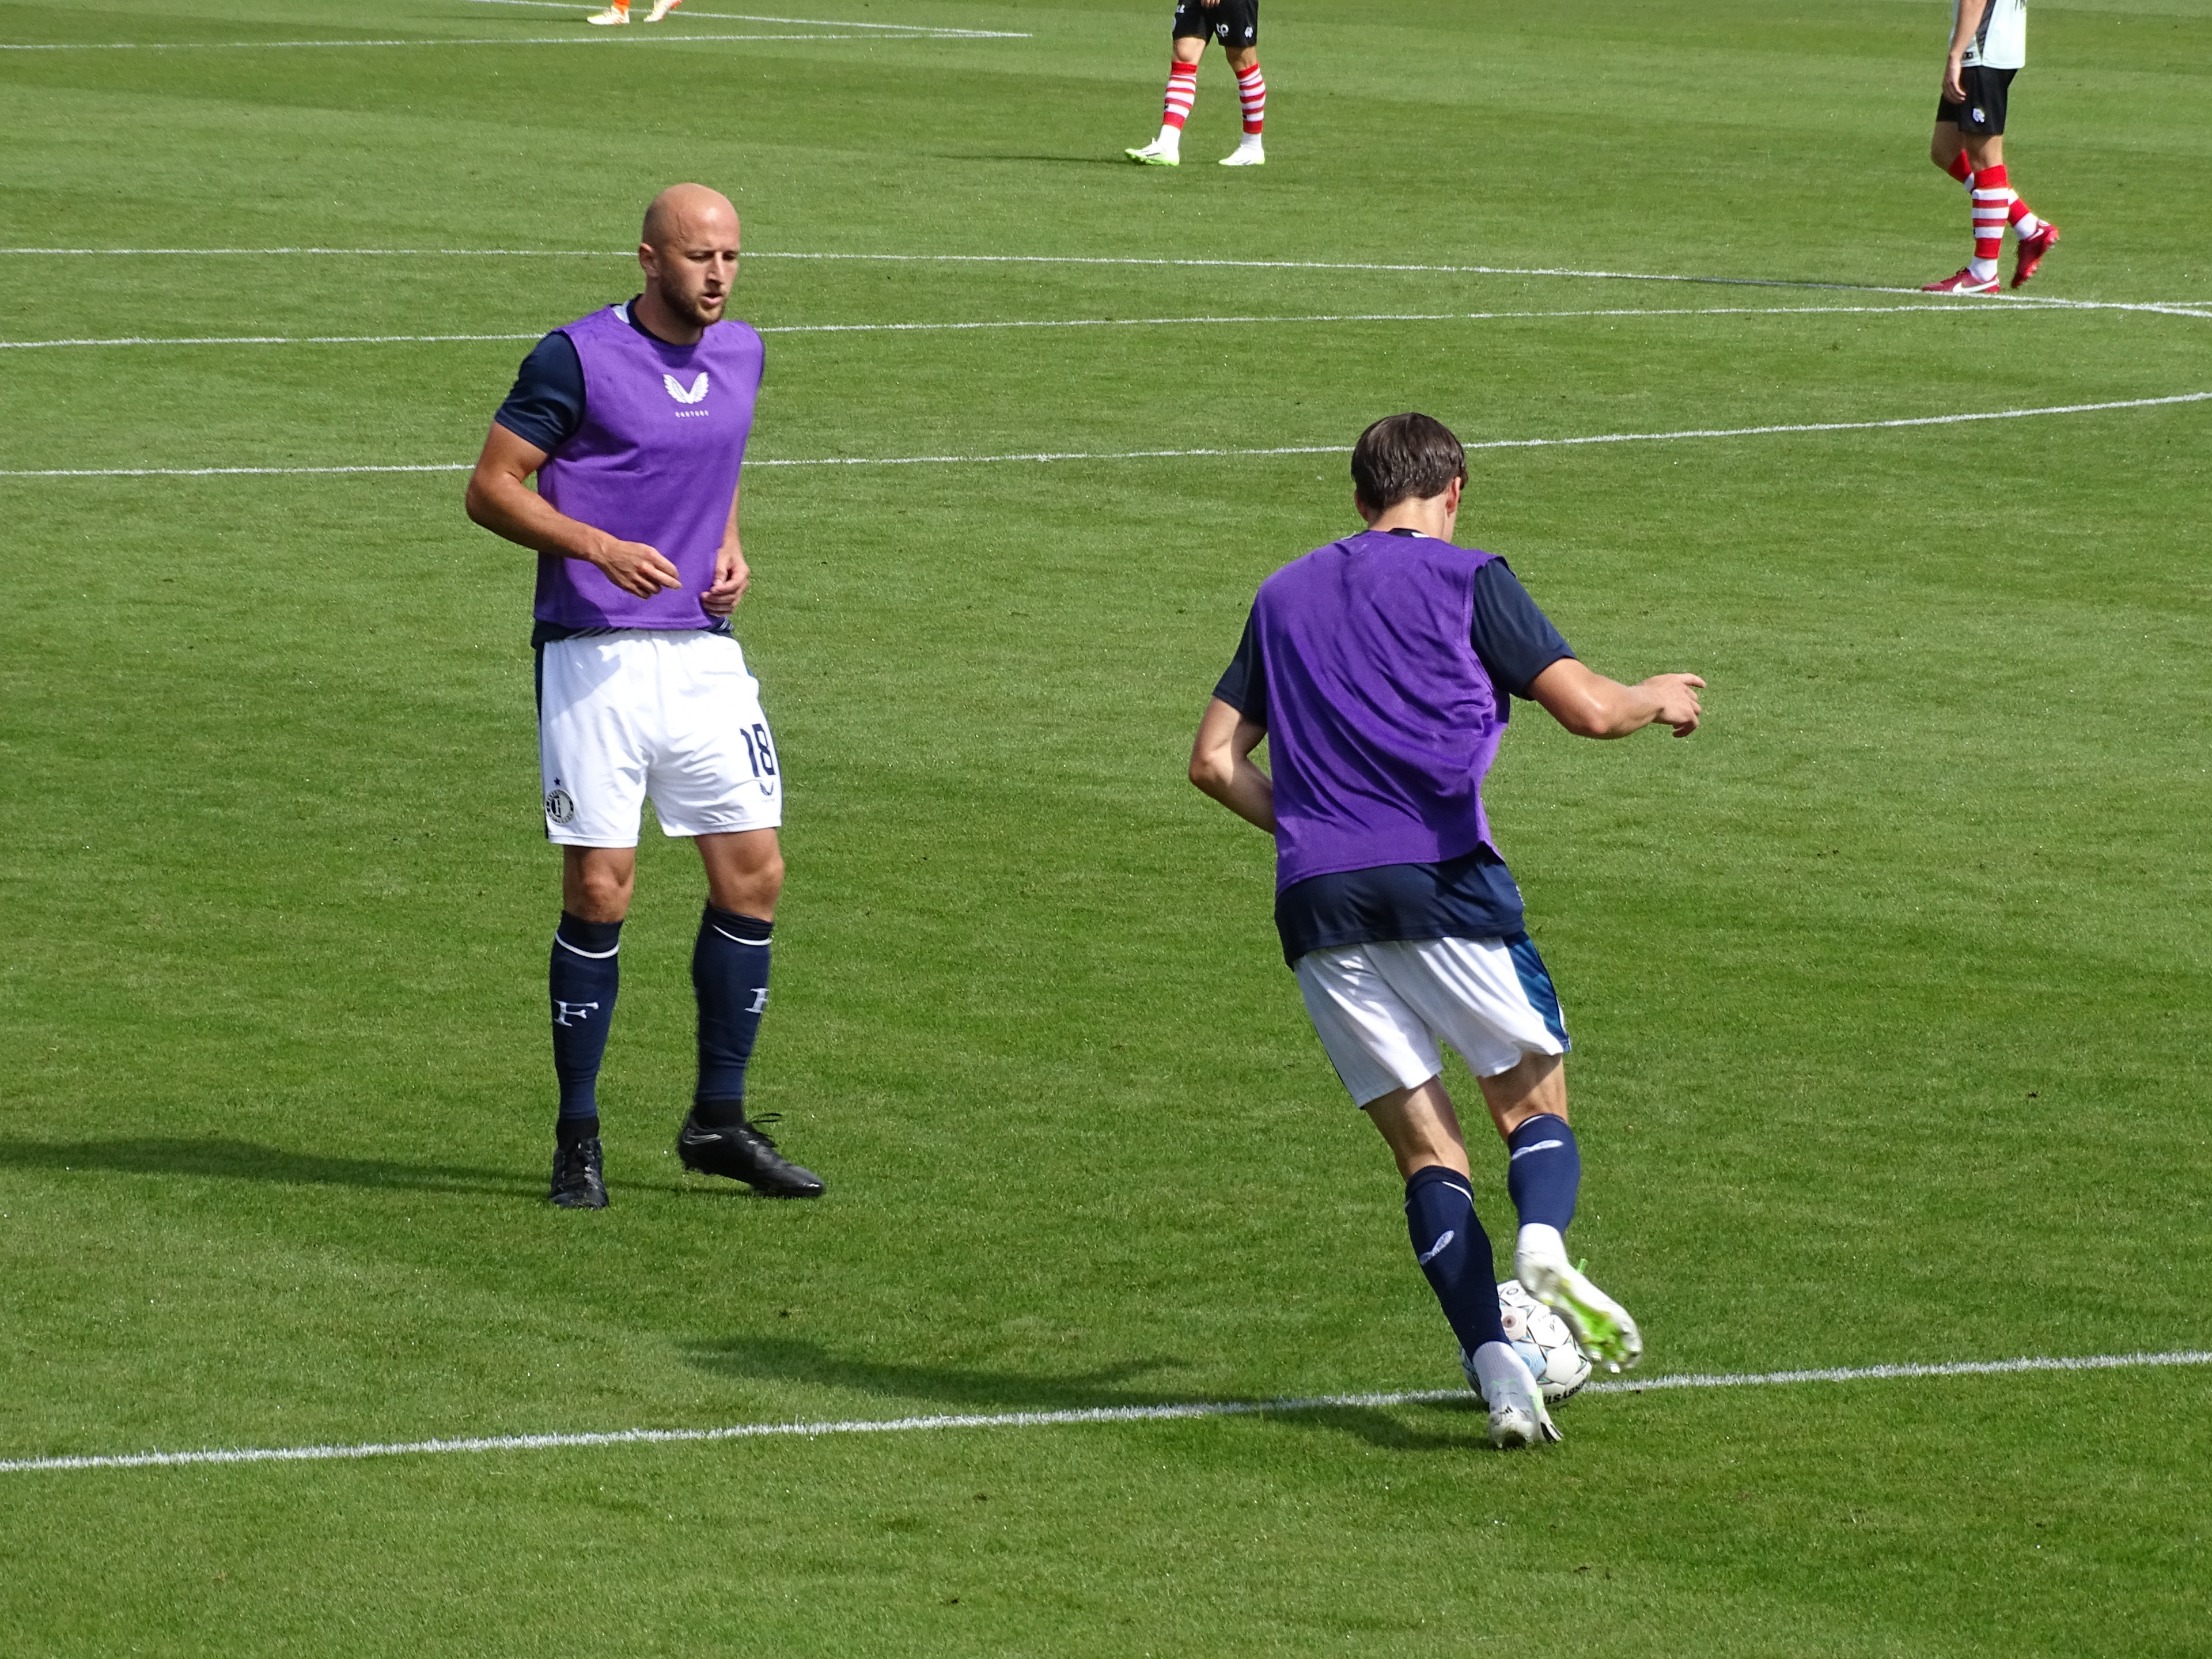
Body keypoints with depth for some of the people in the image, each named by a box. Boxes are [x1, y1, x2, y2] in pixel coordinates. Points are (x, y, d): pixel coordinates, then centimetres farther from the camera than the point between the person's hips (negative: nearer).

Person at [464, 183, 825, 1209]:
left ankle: (719, 1122, 15)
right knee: (599, 891, -5)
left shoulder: (740, 355, 11)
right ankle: (577, 1140, 5)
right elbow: (491, 488, -7)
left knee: (753, 874, 3)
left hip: (704, 652, 6)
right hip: (596, 655, -6)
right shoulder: (579, 358, -9)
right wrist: (600, 547, -20)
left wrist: (730, 549, 9)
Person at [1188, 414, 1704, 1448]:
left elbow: (1216, 761, 17)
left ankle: (1495, 1367, -12)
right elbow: (1587, 710, -2)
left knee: (1425, 1149, 6)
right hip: (1443, 882, -3)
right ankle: (1543, 1243, -24)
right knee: (1535, 1105, 9)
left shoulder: (1285, 596, 19)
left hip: (1317, 902, 3)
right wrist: (1658, 699, 19)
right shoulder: (1465, 580, 5)